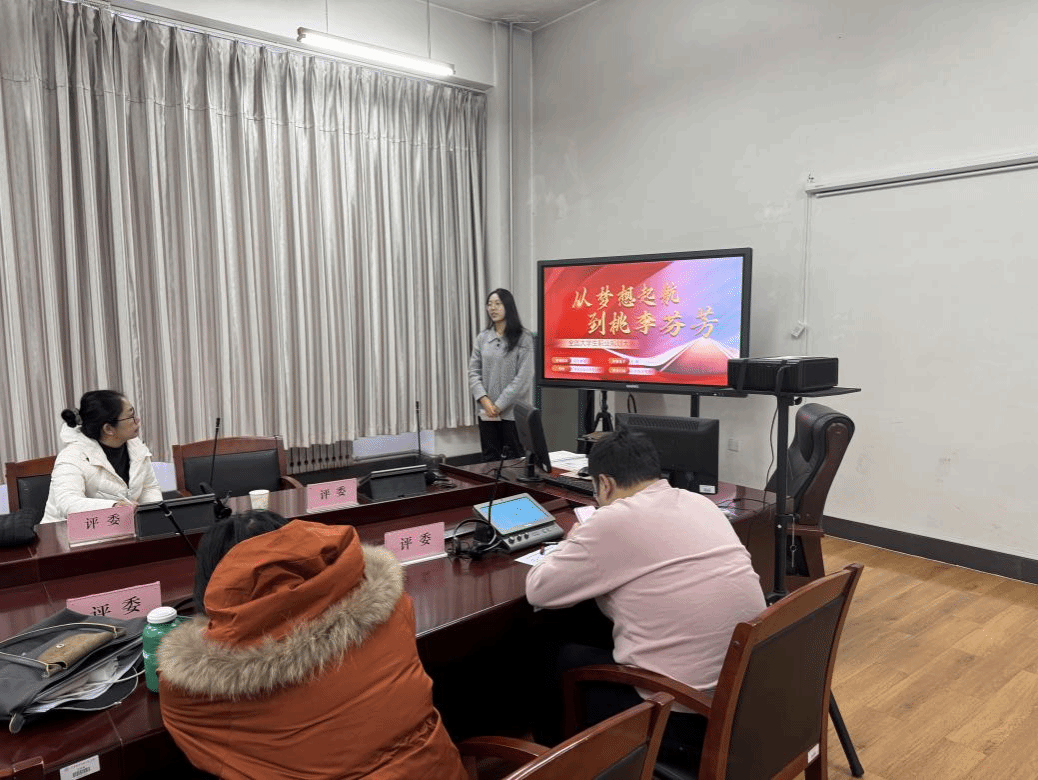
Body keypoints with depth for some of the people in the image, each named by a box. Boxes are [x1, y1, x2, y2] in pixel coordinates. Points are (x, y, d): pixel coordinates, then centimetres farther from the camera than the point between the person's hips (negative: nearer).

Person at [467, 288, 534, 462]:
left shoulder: (523, 338, -4)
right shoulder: (482, 338, 9)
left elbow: (523, 377, -10)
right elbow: (473, 372, 6)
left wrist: (500, 405, -13)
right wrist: (484, 399, -9)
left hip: (513, 413, -4)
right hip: (487, 413, 4)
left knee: (513, 460, 2)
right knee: (489, 459, 9)